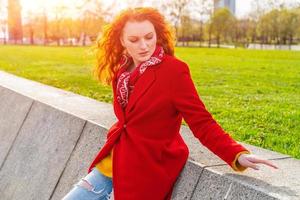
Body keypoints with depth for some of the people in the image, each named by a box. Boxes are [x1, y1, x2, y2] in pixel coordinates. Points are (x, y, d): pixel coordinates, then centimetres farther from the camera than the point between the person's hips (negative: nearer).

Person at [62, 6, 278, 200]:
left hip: (145, 174, -7)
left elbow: (201, 122, -16)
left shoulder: (174, 70, -14)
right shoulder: (122, 71, 5)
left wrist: (238, 155, -28)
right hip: (109, 166, 7)